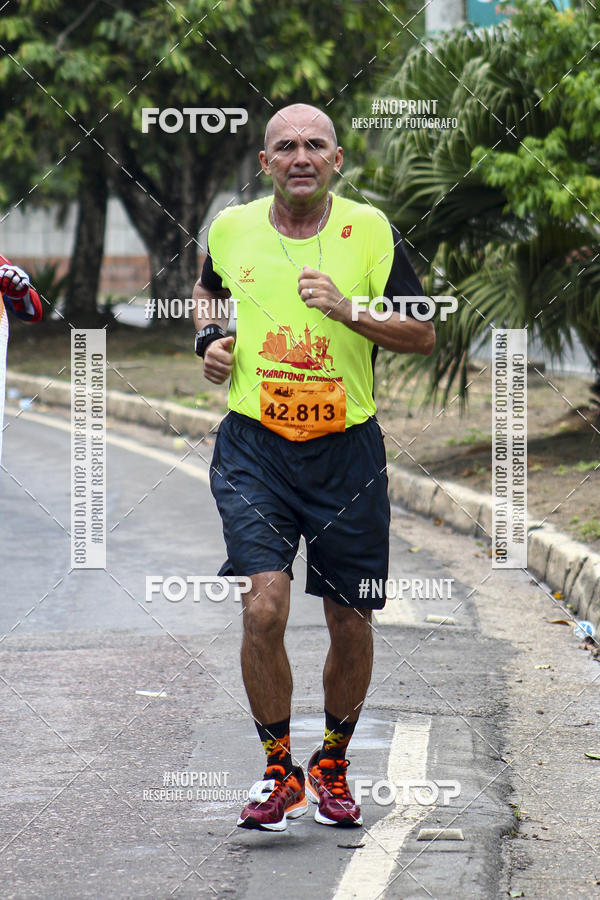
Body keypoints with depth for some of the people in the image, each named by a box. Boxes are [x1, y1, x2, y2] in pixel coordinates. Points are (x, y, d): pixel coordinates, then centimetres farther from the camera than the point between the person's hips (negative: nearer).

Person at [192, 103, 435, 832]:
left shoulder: (370, 231, -3)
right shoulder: (231, 230, 2)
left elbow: (423, 335, -1)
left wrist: (351, 313, -17)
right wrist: (209, 337, 5)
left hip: (346, 448, 0)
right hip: (254, 445, 0)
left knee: (351, 624, 6)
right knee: (263, 608, -16)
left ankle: (332, 765, 30)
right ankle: (278, 771, 2)